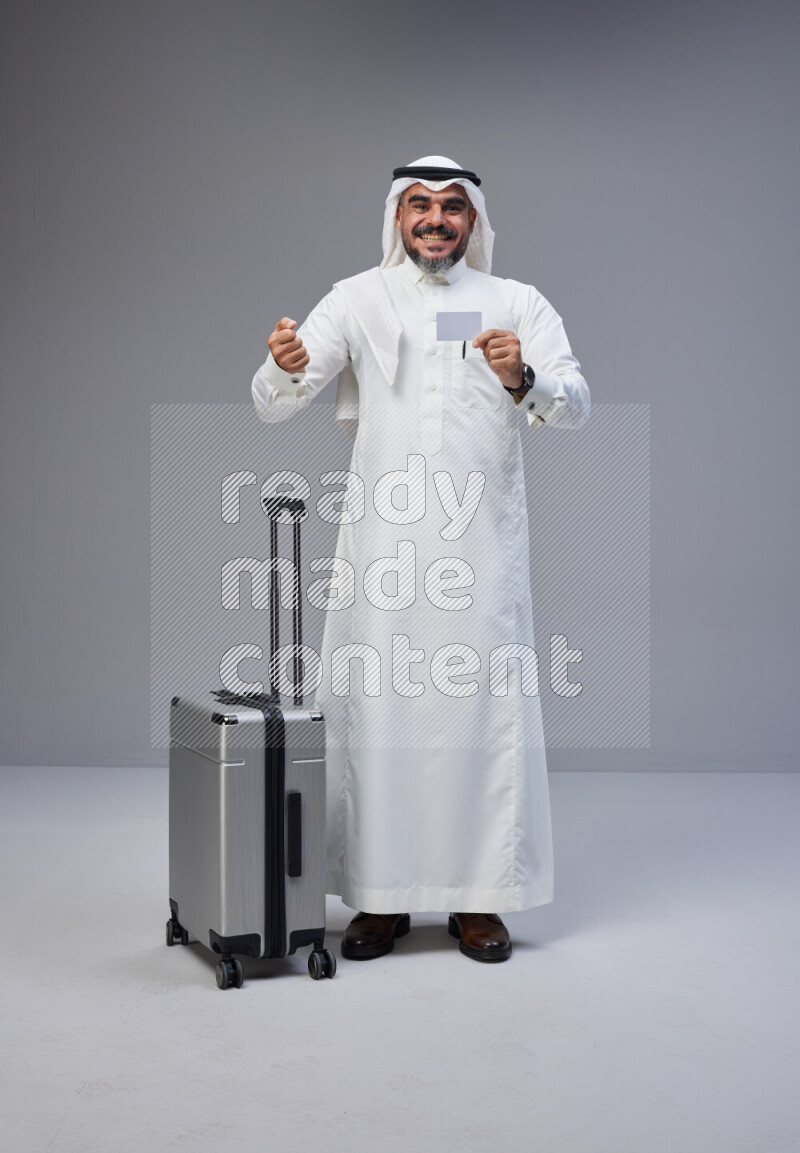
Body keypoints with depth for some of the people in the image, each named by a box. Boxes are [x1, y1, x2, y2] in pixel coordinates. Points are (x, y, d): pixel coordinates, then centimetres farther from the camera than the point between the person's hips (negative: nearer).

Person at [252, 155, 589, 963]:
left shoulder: (518, 304, 10)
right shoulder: (358, 299, 9)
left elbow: (575, 405, -2)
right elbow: (273, 404, 0)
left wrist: (524, 381, -23)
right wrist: (287, 365, -24)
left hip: (481, 542, 0)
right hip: (382, 541, 0)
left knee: (484, 709, 0)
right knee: (375, 709, 1)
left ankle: (479, 897, 14)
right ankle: (380, 897, 14)